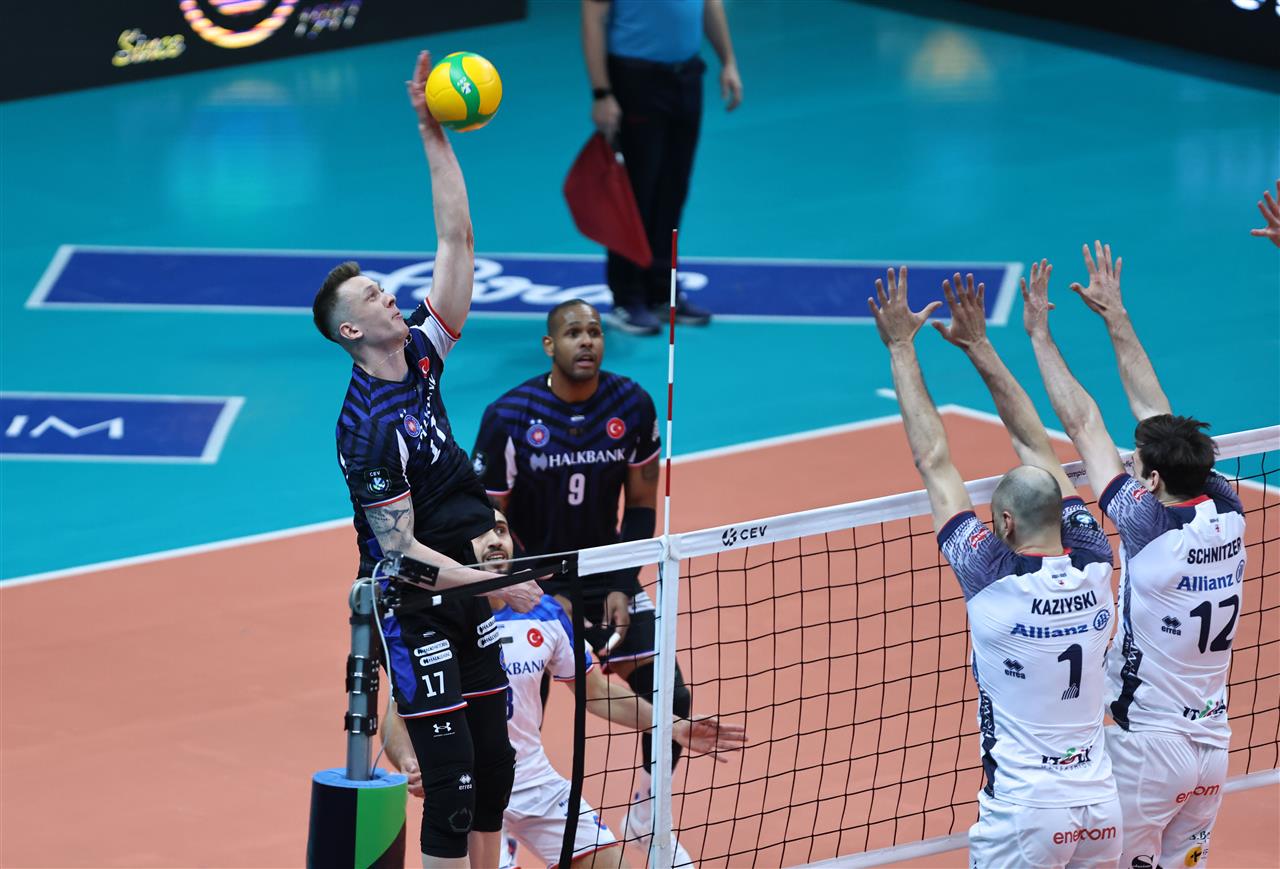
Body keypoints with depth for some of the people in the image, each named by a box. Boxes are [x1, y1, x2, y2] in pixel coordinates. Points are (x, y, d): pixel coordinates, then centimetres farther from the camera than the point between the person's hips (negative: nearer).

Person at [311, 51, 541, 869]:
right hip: (415, 614, -8)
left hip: (465, 604, 8)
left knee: (496, 764, 11)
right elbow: (400, 547, -19)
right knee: (453, 778, -9)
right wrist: (493, 584, -26)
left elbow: (457, 238, 3)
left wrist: (435, 135, -4)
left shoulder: (421, 356, 3)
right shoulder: (370, 425, -19)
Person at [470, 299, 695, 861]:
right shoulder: (508, 416, -16)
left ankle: (645, 820, 22)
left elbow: (640, 504, 3)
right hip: (532, 582, -3)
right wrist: (545, 597, -14)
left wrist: (623, 587, -6)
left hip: (607, 580, 3)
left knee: (668, 698, -1)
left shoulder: (632, 405, -7)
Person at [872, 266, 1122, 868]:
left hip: (1023, 816, -5)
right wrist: (979, 346, 15)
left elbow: (933, 461, -5)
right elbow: (1036, 447, 9)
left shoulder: (994, 580, -12)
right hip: (1100, 807, 5)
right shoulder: (1093, 569, 0)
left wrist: (902, 348, 2)